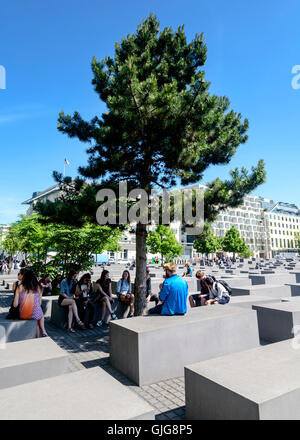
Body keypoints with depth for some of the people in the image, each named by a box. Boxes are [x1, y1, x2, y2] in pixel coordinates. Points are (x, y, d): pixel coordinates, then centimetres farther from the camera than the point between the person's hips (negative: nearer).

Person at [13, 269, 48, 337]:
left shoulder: (20, 287, -5)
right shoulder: (38, 287, -2)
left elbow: (15, 305, -5)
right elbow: (40, 303, 3)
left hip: (23, 315, 1)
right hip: (35, 314, -1)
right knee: (41, 315, 36)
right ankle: (43, 331, 20)